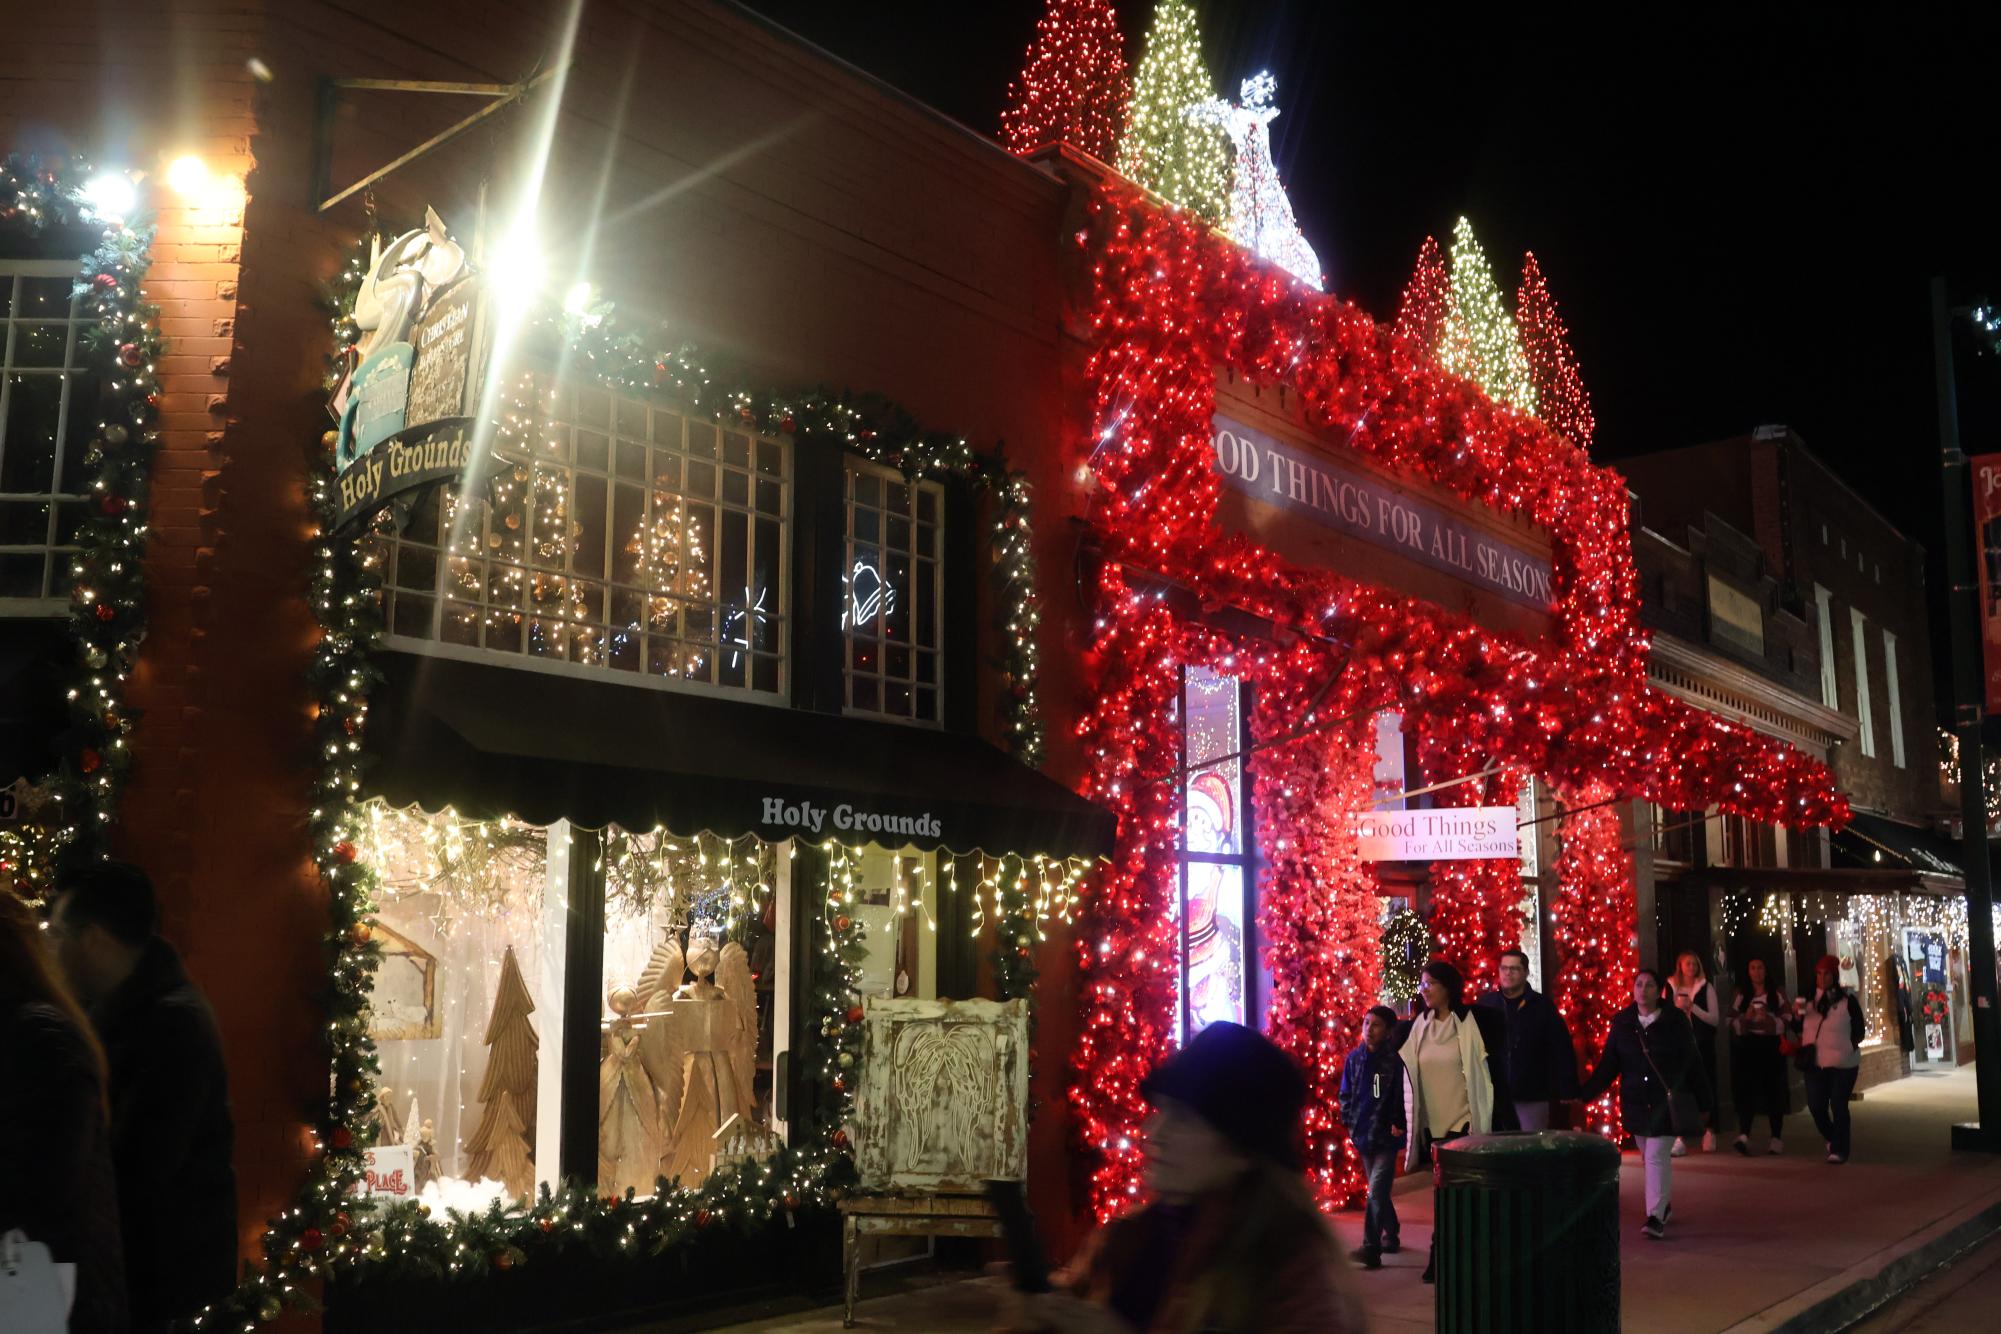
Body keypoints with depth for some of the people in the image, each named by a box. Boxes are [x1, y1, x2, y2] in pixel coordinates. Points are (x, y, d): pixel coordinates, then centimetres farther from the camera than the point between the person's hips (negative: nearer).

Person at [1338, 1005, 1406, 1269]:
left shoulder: (1394, 1061, -10)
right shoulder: (1354, 1058, 5)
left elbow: (1403, 1096, -7)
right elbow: (1346, 1093, 12)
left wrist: (1398, 1124, -10)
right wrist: (1350, 1122, 4)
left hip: (1386, 1137, -5)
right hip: (1363, 1136, 5)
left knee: (1376, 1192, -13)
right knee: (1380, 1192, 18)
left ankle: (1371, 1248, -12)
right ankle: (1390, 1236, 34)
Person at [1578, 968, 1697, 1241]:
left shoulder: (1675, 1020, -4)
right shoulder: (1622, 1022, 4)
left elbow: (1690, 1063, -2)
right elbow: (1607, 1065, 3)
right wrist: (1584, 1094, -6)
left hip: (1665, 1102, -4)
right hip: (1635, 1102, 4)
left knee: (1656, 1157, -12)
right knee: (1651, 1158, 15)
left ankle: (1656, 1217, -11)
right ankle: (1665, 1203, 35)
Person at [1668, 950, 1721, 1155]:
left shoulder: (1706, 988, 4)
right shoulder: (1670, 987, 7)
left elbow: (1715, 1019, -3)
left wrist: (1693, 1007, -13)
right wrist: (1677, 1006, -11)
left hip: (1702, 1045, 0)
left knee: (1706, 1088, 3)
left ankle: (1709, 1132, 19)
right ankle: (1679, 1137, -7)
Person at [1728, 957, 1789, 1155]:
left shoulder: (1777, 994, 7)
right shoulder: (1740, 995, 11)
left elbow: (1786, 1021, -1)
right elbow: (1732, 1023, 6)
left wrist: (1768, 1019, -17)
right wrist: (1746, 1018, -13)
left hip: (1772, 1047, 0)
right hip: (1748, 1046, 0)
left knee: (1773, 1090, 3)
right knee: (1747, 1089, -10)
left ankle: (1776, 1137, 14)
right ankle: (1744, 1135, -21)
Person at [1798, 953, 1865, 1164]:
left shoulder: (1847, 1000, -1)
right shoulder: (1810, 999, 10)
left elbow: (1858, 1030, 2)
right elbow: (1801, 1028, 14)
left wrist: (1849, 1048, -8)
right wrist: (1798, 1015, -5)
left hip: (1842, 1063, -3)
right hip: (1815, 1063, 3)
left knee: (1838, 1106, -3)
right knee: (1816, 1106, 1)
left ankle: (1839, 1150, 6)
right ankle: (1833, 1140, 27)